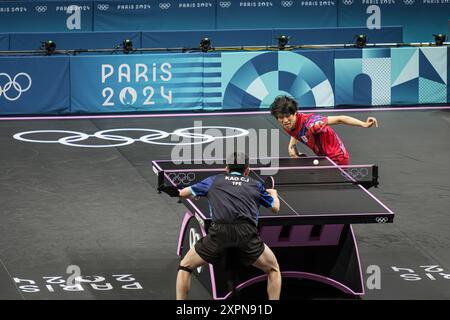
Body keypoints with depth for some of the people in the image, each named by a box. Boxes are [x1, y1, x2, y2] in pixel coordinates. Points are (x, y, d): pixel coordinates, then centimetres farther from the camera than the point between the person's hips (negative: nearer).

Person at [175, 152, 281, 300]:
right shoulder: (255, 184, 25)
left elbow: (183, 193, 35)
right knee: (273, 270, 24)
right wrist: (273, 193, 60)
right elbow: (275, 208, 36)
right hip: (247, 233, 0)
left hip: (219, 232, 0)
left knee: (185, 267, 20)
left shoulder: (214, 180, 25)